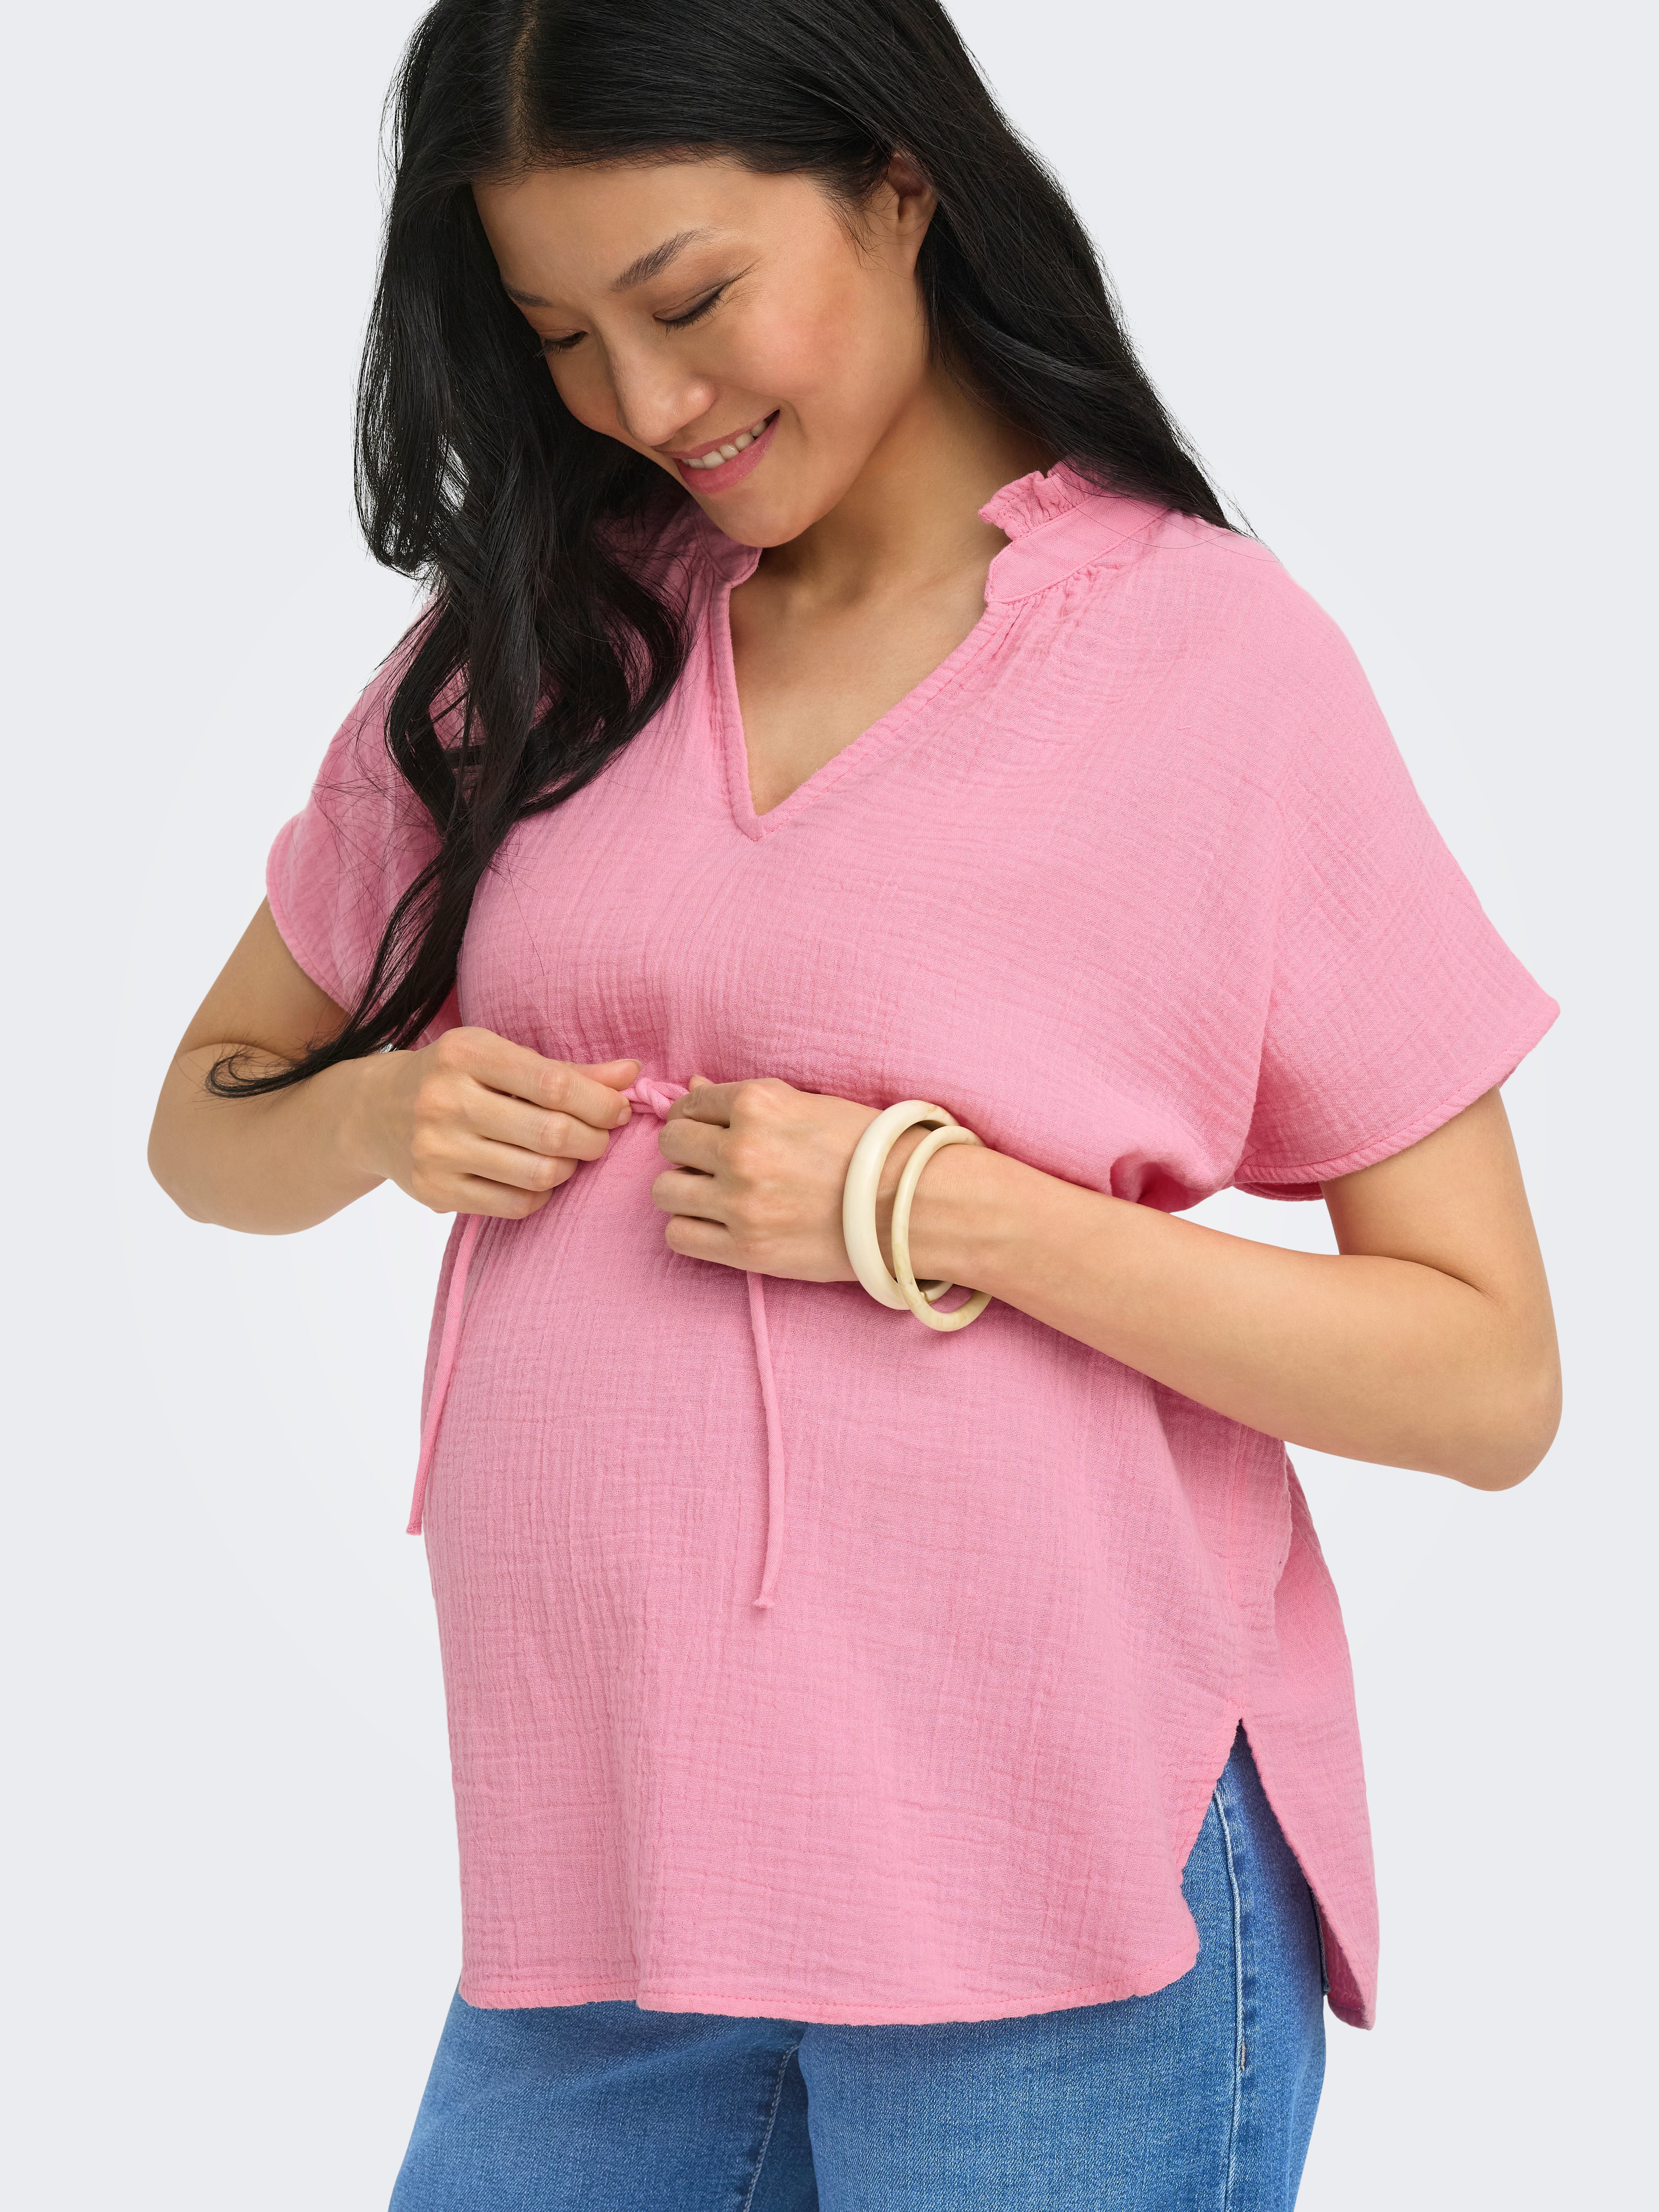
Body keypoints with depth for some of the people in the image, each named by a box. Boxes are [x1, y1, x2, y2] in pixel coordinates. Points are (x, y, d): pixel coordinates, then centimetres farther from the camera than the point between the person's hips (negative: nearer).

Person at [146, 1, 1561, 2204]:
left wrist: (942, 1216, -17)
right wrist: (378, 1115, -6)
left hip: (1062, 1889, -4)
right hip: (596, 1863, 4)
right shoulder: (531, 644, 8)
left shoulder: (1214, 656, -6)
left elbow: (1488, 1381, -7)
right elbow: (209, 1123, 16)